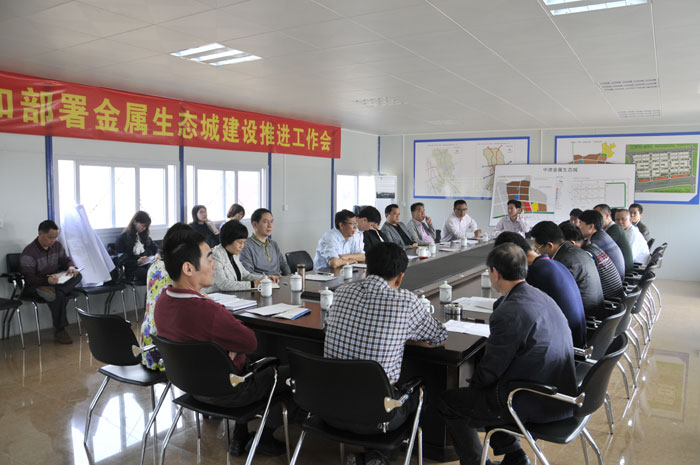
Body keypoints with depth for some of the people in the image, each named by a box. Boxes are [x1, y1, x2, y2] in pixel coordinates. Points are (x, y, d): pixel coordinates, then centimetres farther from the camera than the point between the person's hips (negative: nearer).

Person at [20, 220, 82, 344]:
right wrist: (47, 280, -40)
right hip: (34, 286, -6)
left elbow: (65, 260, 15)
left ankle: (48, 291, -31)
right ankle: (59, 331, -24)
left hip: (53, 281, 6)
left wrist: (70, 267, -11)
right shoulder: (28, 253, -18)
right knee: (59, 296, -34)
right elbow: (29, 279, -21)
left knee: (77, 276, -18)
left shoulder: (57, 245, 2)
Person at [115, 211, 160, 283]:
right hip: (132, 269, -5)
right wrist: (137, 262, -16)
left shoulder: (144, 236, 20)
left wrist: (157, 254, 1)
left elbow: (155, 248, 26)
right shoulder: (122, 238, 2)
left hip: (147, 265, 5)